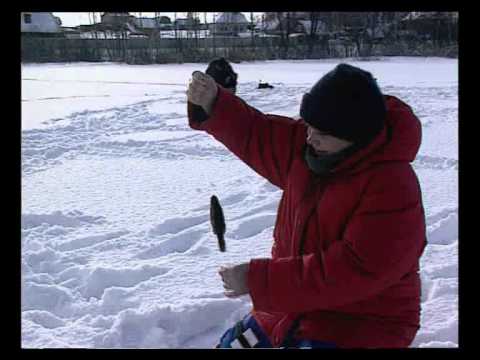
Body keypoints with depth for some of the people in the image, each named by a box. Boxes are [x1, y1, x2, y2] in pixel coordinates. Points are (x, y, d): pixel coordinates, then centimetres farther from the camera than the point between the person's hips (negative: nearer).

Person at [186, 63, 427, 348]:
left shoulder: (392, 189, -27)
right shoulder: (305, 147, -3)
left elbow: (353, 272, -31)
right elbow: (255, 134, 8)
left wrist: (258, 279, -28)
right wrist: (211, 103, -14)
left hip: (361, 325, -7)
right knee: (233, 344, 18)